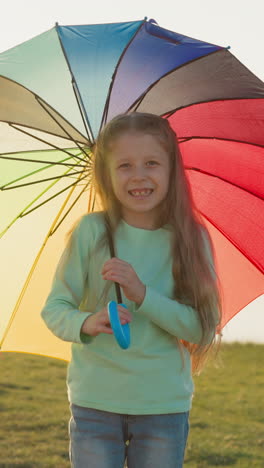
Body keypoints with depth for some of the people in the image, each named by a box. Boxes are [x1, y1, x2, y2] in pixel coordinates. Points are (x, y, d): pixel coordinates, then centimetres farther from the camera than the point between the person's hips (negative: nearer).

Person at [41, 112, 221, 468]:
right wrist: (85, 324, -26)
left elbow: (202, 328, -9)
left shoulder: (190, 239, -3)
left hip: (165, 406, 1)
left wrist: (142, 294, -22)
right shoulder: (91, 232, -6)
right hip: (95, 401, -1)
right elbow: (54, 309, -5)